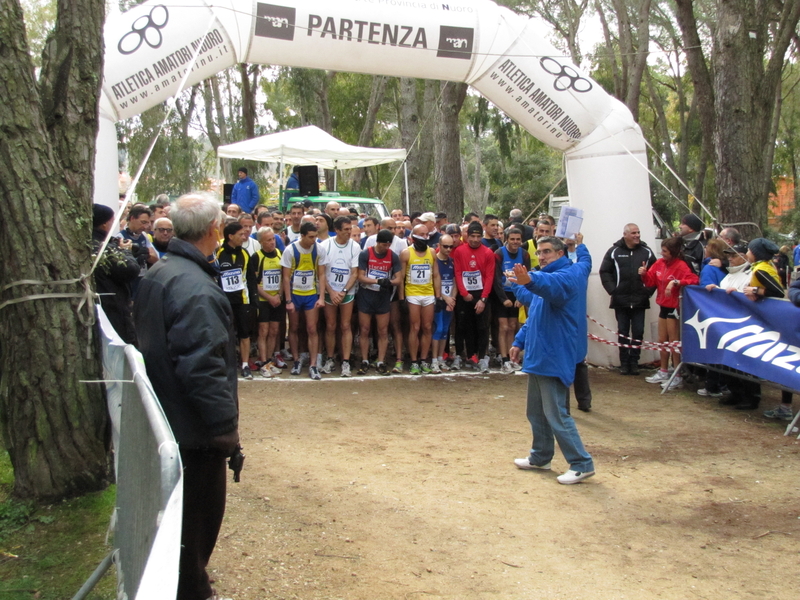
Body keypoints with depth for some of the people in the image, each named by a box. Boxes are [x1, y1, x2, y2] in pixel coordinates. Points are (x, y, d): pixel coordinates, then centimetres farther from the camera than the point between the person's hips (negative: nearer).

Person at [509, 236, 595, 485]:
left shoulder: (565, 275, -16)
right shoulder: (549, 275, 18)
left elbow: (550, 285, -41)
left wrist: (530, 280, -61)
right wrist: (520, 342, 18)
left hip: (553, 357, -10)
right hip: (538, 354, 10)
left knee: (556, 414, -6)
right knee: (536, 412, 17)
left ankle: (582, 464, 3)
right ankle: (540, 457, 30)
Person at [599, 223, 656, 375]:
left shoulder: (646, 252, 3)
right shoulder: (614, 252, -1)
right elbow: (604, 272, -1)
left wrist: (649, 291, -7)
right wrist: (612, 290, -9)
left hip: (640, 300, 1)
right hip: (621, 300, -1)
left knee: (638, 332, 4)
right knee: (623, 332, 7)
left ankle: (634, 362, 14)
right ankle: (624, 363, 15)